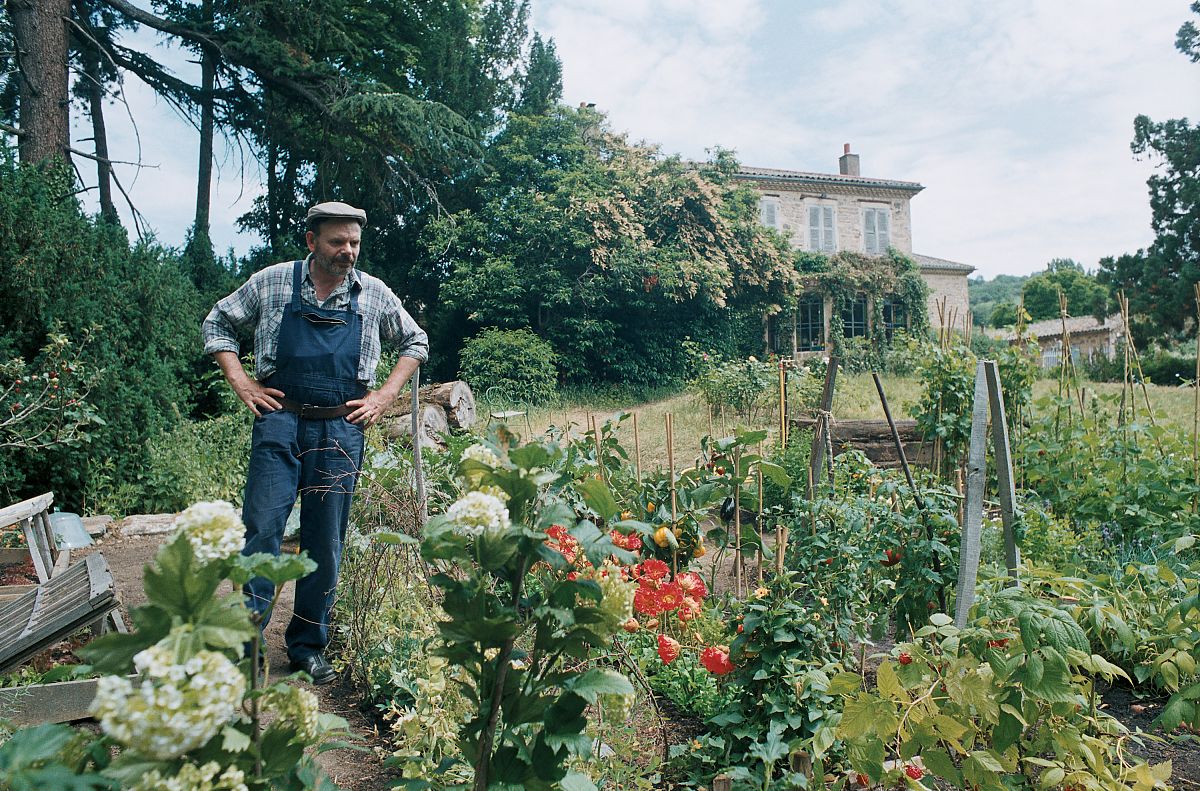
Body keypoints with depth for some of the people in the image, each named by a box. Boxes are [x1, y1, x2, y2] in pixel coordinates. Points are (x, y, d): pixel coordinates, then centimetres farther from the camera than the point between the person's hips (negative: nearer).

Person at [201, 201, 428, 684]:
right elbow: (218, 323, 14)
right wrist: (241, 384, 3)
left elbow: (415, 343, 18)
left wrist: (385, 395, 6)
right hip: (279, 422, -1)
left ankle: (308, 647, 20)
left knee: (325, 543, 6)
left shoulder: (374, 294, 6)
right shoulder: (271, 282, 4)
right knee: (262, 529, -6)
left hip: (340, 431, 1)